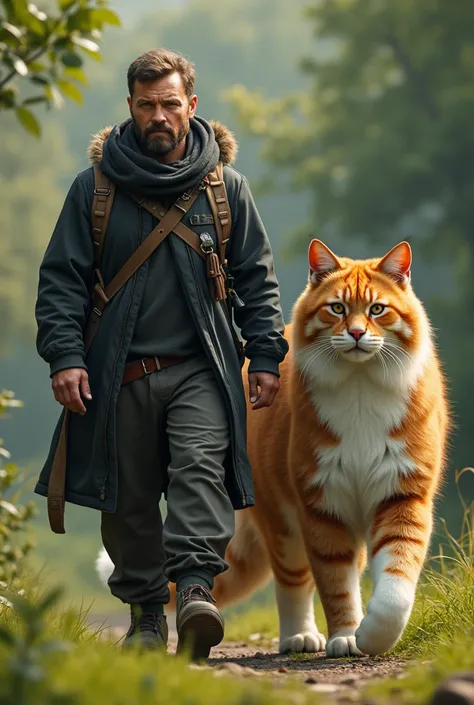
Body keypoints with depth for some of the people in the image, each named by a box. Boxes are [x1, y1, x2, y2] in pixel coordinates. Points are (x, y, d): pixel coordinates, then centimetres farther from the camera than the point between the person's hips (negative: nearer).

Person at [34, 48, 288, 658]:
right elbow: (61, 279, 4)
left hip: (200, 369, -1)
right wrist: (64, 355, -8)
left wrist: (265, 356, 4)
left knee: (201, 467, -23)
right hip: (120, 373, 1)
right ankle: (146, 613, 17)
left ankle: (196, 585, -33)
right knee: (129, 500, 4)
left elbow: (257, 279, 12)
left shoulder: (225, 187, 7)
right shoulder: (94, 188, 4)